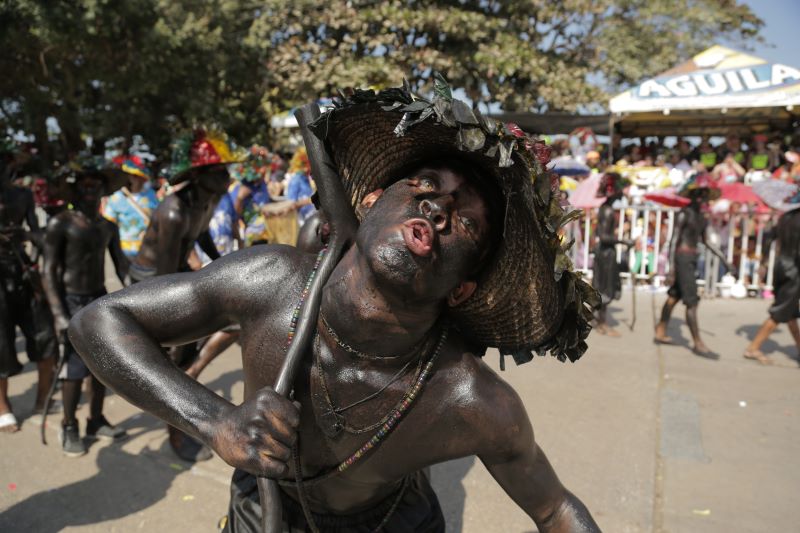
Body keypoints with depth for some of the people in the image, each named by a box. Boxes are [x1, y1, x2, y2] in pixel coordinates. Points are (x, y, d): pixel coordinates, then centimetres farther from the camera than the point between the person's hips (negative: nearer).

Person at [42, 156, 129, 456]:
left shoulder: (108, 227, 8)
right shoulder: (61, 223, -9)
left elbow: (121, 266, 9)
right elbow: (49, 272, -11)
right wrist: (58, 314, -19)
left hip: (101, 300, 6)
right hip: (72, 302, -6)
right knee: (76, 367, -6)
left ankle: (96, 421, 24)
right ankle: (69, 428, 11)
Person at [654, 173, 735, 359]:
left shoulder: (701, 216, 13)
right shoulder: (684, 214, -12)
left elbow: (705, 240, 21)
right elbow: (674, 241, -16)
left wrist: (723, 259, 19)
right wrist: (671, 269, -20)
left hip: (692, 258, 9)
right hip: (682, 258, -9)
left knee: (674, 297, 14)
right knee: (692, 302, -5)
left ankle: (660, 333, 24)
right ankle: (698, 344, 1)